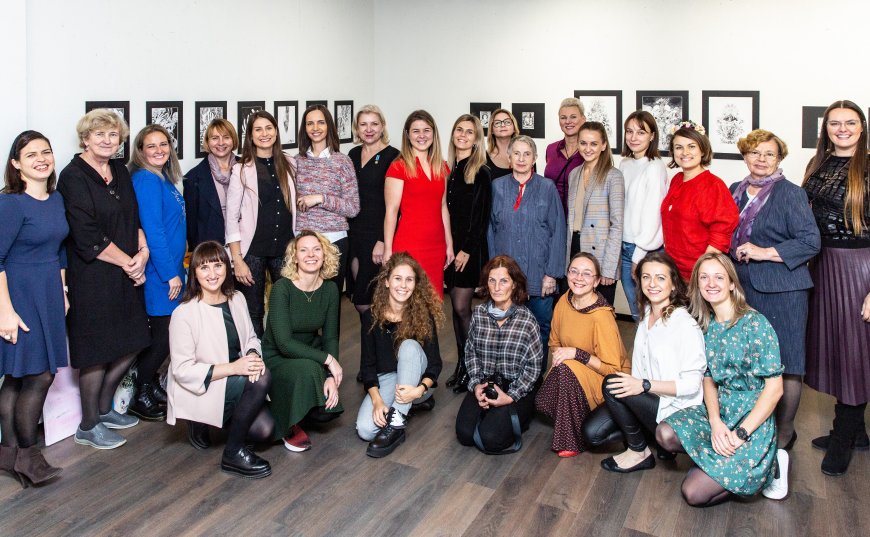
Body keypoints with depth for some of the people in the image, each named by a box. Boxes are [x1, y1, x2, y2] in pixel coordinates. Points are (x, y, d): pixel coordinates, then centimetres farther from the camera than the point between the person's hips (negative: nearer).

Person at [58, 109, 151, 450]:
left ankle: (103, 408, 33)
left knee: (131, 344, 13)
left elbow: (134, 218, 13)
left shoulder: (120, 171, 11)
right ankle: (88, 426, 20)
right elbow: (87, 238, -17)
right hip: (92, 278, -7)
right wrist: (129, 262, -12)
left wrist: (143, 250, -5)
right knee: (97, 351, 2)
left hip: (126, 274, 7)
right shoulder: (74, 177, -11)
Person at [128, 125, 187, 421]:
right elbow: (152, 230, -19)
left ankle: (152, 385, 28)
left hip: (172, 268, 8)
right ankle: (140, 396, 13)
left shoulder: (164, 179, 12)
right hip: (159, 272, -8)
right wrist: (170, 273, -18)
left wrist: (177, 269, 14)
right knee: (164, 336, -2)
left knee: (162, 334, 15)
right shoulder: (146, 180, -15)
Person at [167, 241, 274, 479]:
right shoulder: (184, 314, -17)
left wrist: (253, 355, -14)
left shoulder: (237, 299, 1)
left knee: (264, 430, -15)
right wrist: (233, 367, -25)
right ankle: (233, 454, -13)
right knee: (262, 378, -29)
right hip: (199, 392, -6)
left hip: (235, 383, 6)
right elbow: (183, 371, -18)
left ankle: (214, 422, 14)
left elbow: (251, 338, 11)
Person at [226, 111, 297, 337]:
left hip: (284, 249, 3)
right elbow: (231, 217, -5)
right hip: (253, 250, -3)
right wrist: (237, 260, -10)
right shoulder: (242, 169, -4)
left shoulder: (289, 164, 7)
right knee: (253, 313, 5)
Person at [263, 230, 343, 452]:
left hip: (310, 357, 5)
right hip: (276, 359, -4)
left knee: (327, 411, -17)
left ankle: (292, 405, 17)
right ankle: (289, 426, -9)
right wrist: (327, 359, -26)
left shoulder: (329, 289, -5)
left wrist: (331, 377, -16)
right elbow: (283, 342, -26)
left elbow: (330, 337, -2)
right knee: (308, 370, -36)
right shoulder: (281, 288, -20)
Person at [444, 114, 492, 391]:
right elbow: (445, 210, 13)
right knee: (456, 307, 9)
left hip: (471, 248, -6)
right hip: (450, 246, 6)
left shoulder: (481, 173, -6)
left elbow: (482, 217, -9)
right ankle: (461, 364, 18)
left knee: (461, 307, -7)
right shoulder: (448, 169, 10)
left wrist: (467, 249, -13)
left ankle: (470, 366, 7)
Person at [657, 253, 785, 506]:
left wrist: (740, 435, -18)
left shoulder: (755, 324, -14)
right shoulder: (706, 326, 5)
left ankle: (768, 467, 7)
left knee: (694, 493, -13)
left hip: (753, 419, -6)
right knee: (666, 433, -23)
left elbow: (774, 388, -15)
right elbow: (708, 378, 7)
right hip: (718, 411, 6)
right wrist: (715, 422, -12)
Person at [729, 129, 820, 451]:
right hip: (743, 287, 5)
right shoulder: (736, 191, 11)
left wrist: (764, 252, -17)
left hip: (781, 291, -5)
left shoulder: (790, 194, -6)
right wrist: (737, 254, 9)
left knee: (785, 363, 2)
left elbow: (812, 242, -12)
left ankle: (784, 432, 17)